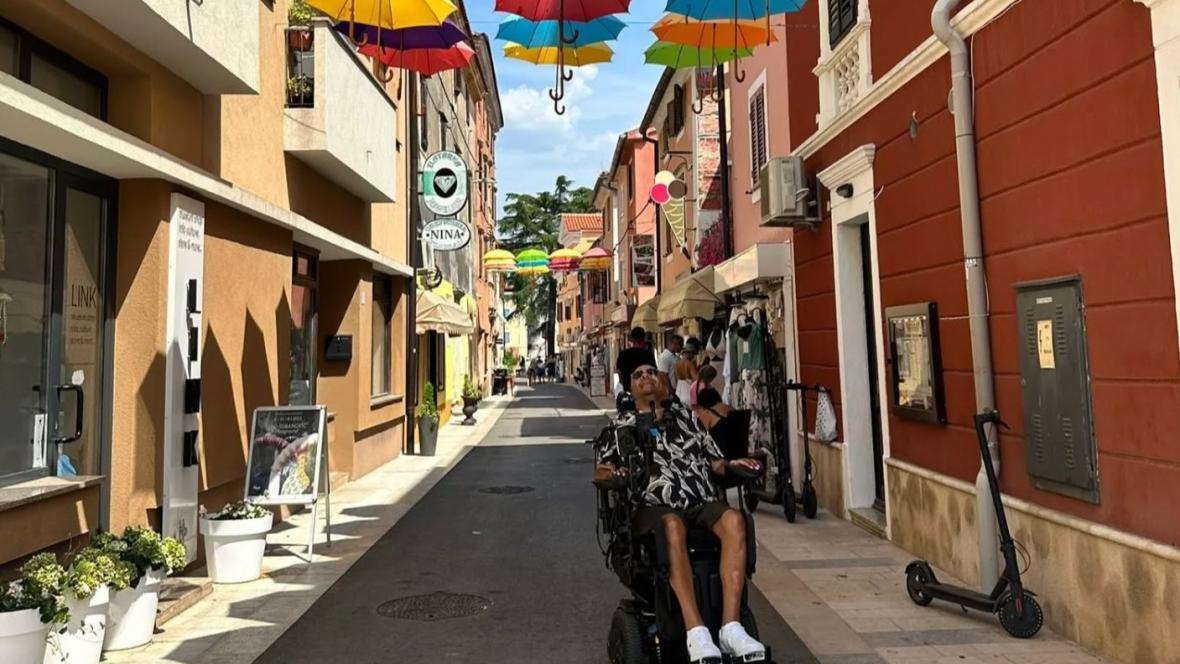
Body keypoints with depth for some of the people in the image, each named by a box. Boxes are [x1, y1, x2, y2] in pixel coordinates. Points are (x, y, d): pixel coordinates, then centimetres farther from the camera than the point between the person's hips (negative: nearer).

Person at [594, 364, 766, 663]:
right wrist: (615, 473, -9)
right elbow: (599, 471, 13)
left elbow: (712, 461, 25)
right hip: (657, 506, -2)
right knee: (673, 526, -39)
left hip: (703, 502, 3)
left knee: (733, 520, -32)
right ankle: (696, 633, -43)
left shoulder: (683, 414, 25)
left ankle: (731, 628, -35)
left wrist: (731, 465, 4)